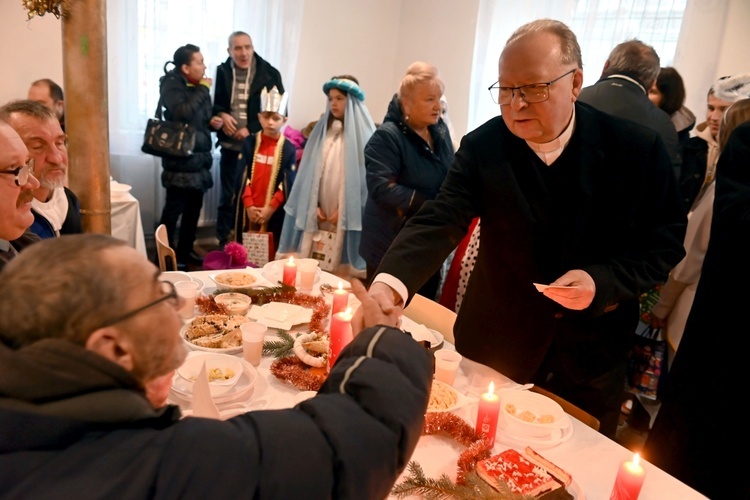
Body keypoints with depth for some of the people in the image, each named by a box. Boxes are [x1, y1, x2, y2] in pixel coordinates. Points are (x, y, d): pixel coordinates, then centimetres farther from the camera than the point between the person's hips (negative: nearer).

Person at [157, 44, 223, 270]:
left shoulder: (198, 85, 13)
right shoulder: (171, 85, -9)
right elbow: (183, 113, -27)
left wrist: (213, 121, 3)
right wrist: (203, 89, -17)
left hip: (199, 156, 8)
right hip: (180, 157, -8)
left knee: (194, 207, 13)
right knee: (174, 208, -4)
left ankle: (185, 250, 26)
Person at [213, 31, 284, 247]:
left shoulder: (269, 74, -7)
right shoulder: (223, 71, 2)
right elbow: (214, 103, 12)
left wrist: (251, 129, -13)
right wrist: (221, 114, -11)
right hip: (230, 145, 3)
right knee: (228, 196, 11)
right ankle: (224, 244, 24)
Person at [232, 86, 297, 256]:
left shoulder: (289, 149, -1)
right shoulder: (249, 143, 2)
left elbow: (287, 184, -5)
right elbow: (242, 177, -2)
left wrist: (270, 208, -12)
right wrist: (249, 205, -10)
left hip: (273, 211, -1)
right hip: (248, 208, 1)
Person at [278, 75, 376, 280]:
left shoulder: (361, 133, -3)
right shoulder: (322, 130, 13)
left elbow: (363, 176, -8)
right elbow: (310, 171, 12)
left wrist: (344, 210, -10)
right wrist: (314, 206, 2)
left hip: (347, 215, -4)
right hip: (319, 214, 5)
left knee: (342, 267, -3)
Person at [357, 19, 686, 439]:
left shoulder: (639, 148, -11)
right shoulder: (482, 147, -12)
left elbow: (666, 242, -5)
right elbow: (440, 222, -22)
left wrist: (602, 281, -23)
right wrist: (389, 285, -40)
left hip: (591, 355, 1)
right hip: (494, 348, 0)